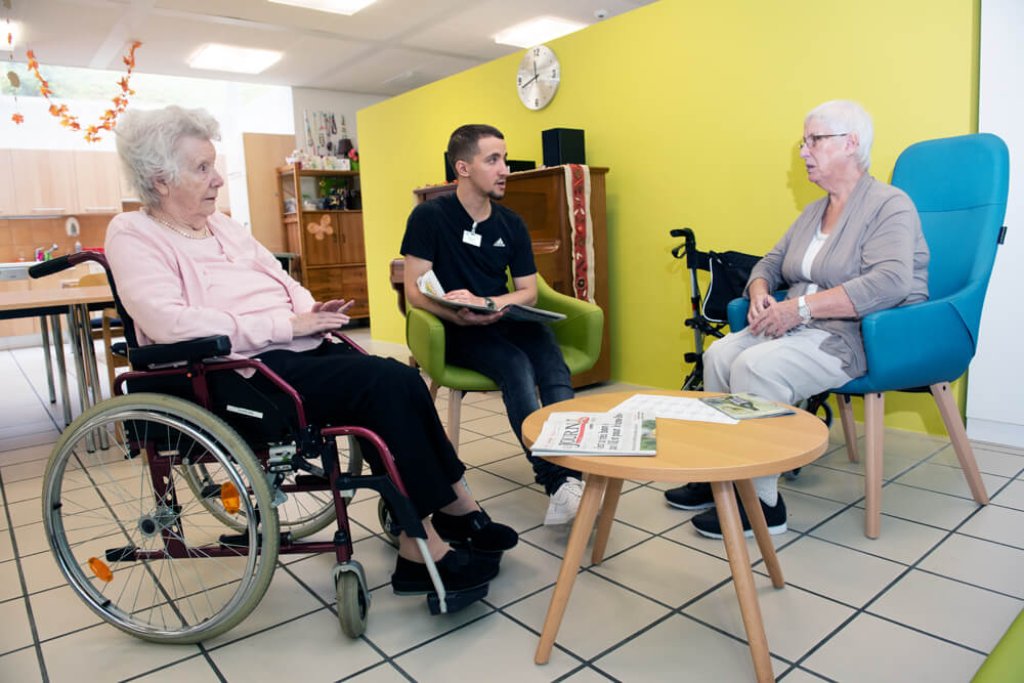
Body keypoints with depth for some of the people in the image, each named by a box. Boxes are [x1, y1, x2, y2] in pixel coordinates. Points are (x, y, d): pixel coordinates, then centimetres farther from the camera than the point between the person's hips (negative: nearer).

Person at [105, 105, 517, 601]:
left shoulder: (220, 224, 21)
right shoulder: (132, 234, -2)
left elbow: (284, 281, 24)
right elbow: (169, 322, -18)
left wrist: (311, 310, -1)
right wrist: (286, 324, -19)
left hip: (298, 347, 7)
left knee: (402, 380, -18)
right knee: (384, 384, -26)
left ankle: (452, 508, -8)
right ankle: (424, 545, -17)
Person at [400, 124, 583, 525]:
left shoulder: (511, 224, 11)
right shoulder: (430, 217, -3)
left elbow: (528, 291, 9)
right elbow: (414, 290, -8)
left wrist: (486, 304, -13)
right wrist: (458, 314, -29)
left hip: (506, 323, 4)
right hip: (456, 332, -4)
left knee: (552, 362, -29)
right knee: (516, 365, -34)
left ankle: (570, 477, -40)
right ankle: (559, 481, -38)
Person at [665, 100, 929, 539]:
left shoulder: (890, 205, -8)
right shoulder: (813, 212, 19)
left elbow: (890, 284, -23)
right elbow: (771, 262, 22)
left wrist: (801, 307, -26)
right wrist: (760, 295, -3)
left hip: (857, 336, -8)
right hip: (800, 327, 8)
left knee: (755, 367, -29)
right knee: (719, 353, -14)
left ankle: (762, 503, -18)